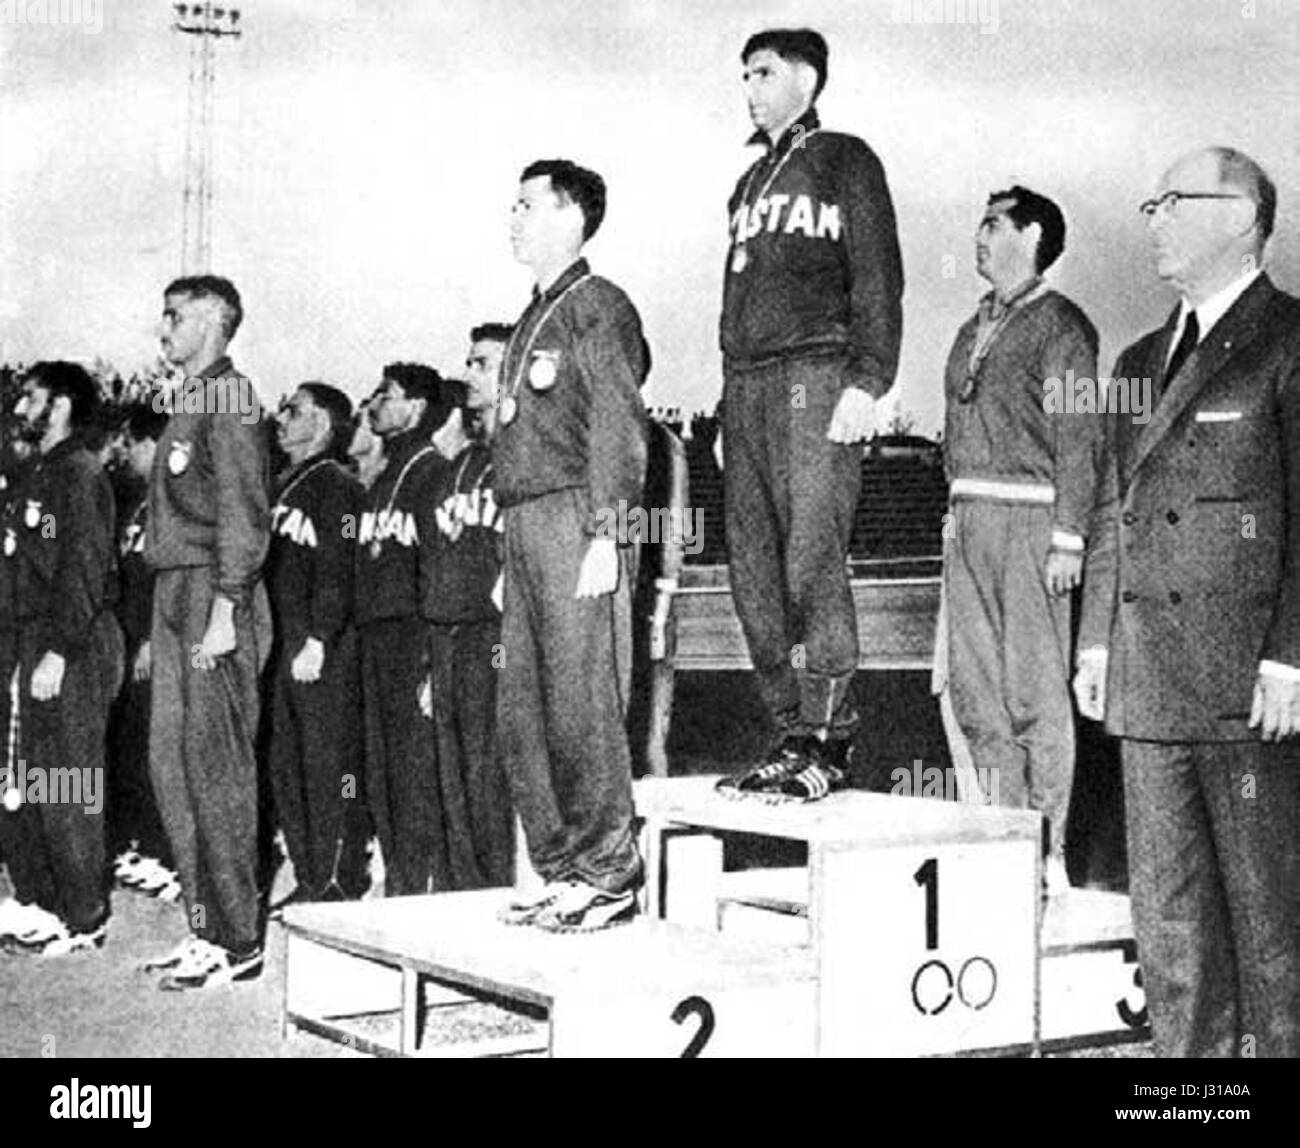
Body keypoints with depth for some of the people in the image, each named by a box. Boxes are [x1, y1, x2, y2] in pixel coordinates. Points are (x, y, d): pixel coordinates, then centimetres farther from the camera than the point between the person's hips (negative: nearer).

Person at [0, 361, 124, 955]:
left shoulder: (81, 475, -11)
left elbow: (83, 571, -18)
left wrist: (59, 652, -21)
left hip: (72, 650, -9)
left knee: (67, 792, -3)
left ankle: (84, 921, 6)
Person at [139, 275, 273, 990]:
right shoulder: (185, 400, 19)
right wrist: (165, 622, 17)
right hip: (175, 593, 10)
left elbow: (243, 514, -15)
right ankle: (207, 927, 17)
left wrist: (224, 610, -21)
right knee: (173, 763, 10)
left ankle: (236, 943, -1)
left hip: (212, 594, -10)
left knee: (216, 767, -7)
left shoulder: (229, 397, -8)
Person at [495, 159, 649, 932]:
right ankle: (562, 869, 15)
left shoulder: (599, 306, -5)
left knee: (583, 702, -8)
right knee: (523, 709, 8)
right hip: (526, 523, 9)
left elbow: (617, 427, -13)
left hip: (575, 524, -9)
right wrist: (514, 556, 18)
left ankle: (610, 876, -2)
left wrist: (603, 533, -19)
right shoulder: (537, 317, 22)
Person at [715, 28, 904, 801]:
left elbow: (879, 278, -4)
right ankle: (793, 739, 7)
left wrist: (867, 381, -15)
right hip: (747, 384, 7)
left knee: (812, 562, -12)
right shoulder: (753, 182, 25)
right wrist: (732, 396, 16)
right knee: (755, 571, 2)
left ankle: (829, 745, -9)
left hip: (815, 375, -7)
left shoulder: (844, 161, 5)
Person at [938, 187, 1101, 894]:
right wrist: (956, 516, 15)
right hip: (969, 521, 8)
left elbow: (1078, 439, -9)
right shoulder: (975, 329, 19)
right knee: (973, 687, 7)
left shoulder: (1060, 326, -4)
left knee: (1035, 690, -5)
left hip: (1030, 519, -8)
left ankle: (1049, 854, 1)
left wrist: (1067, 538, -15)